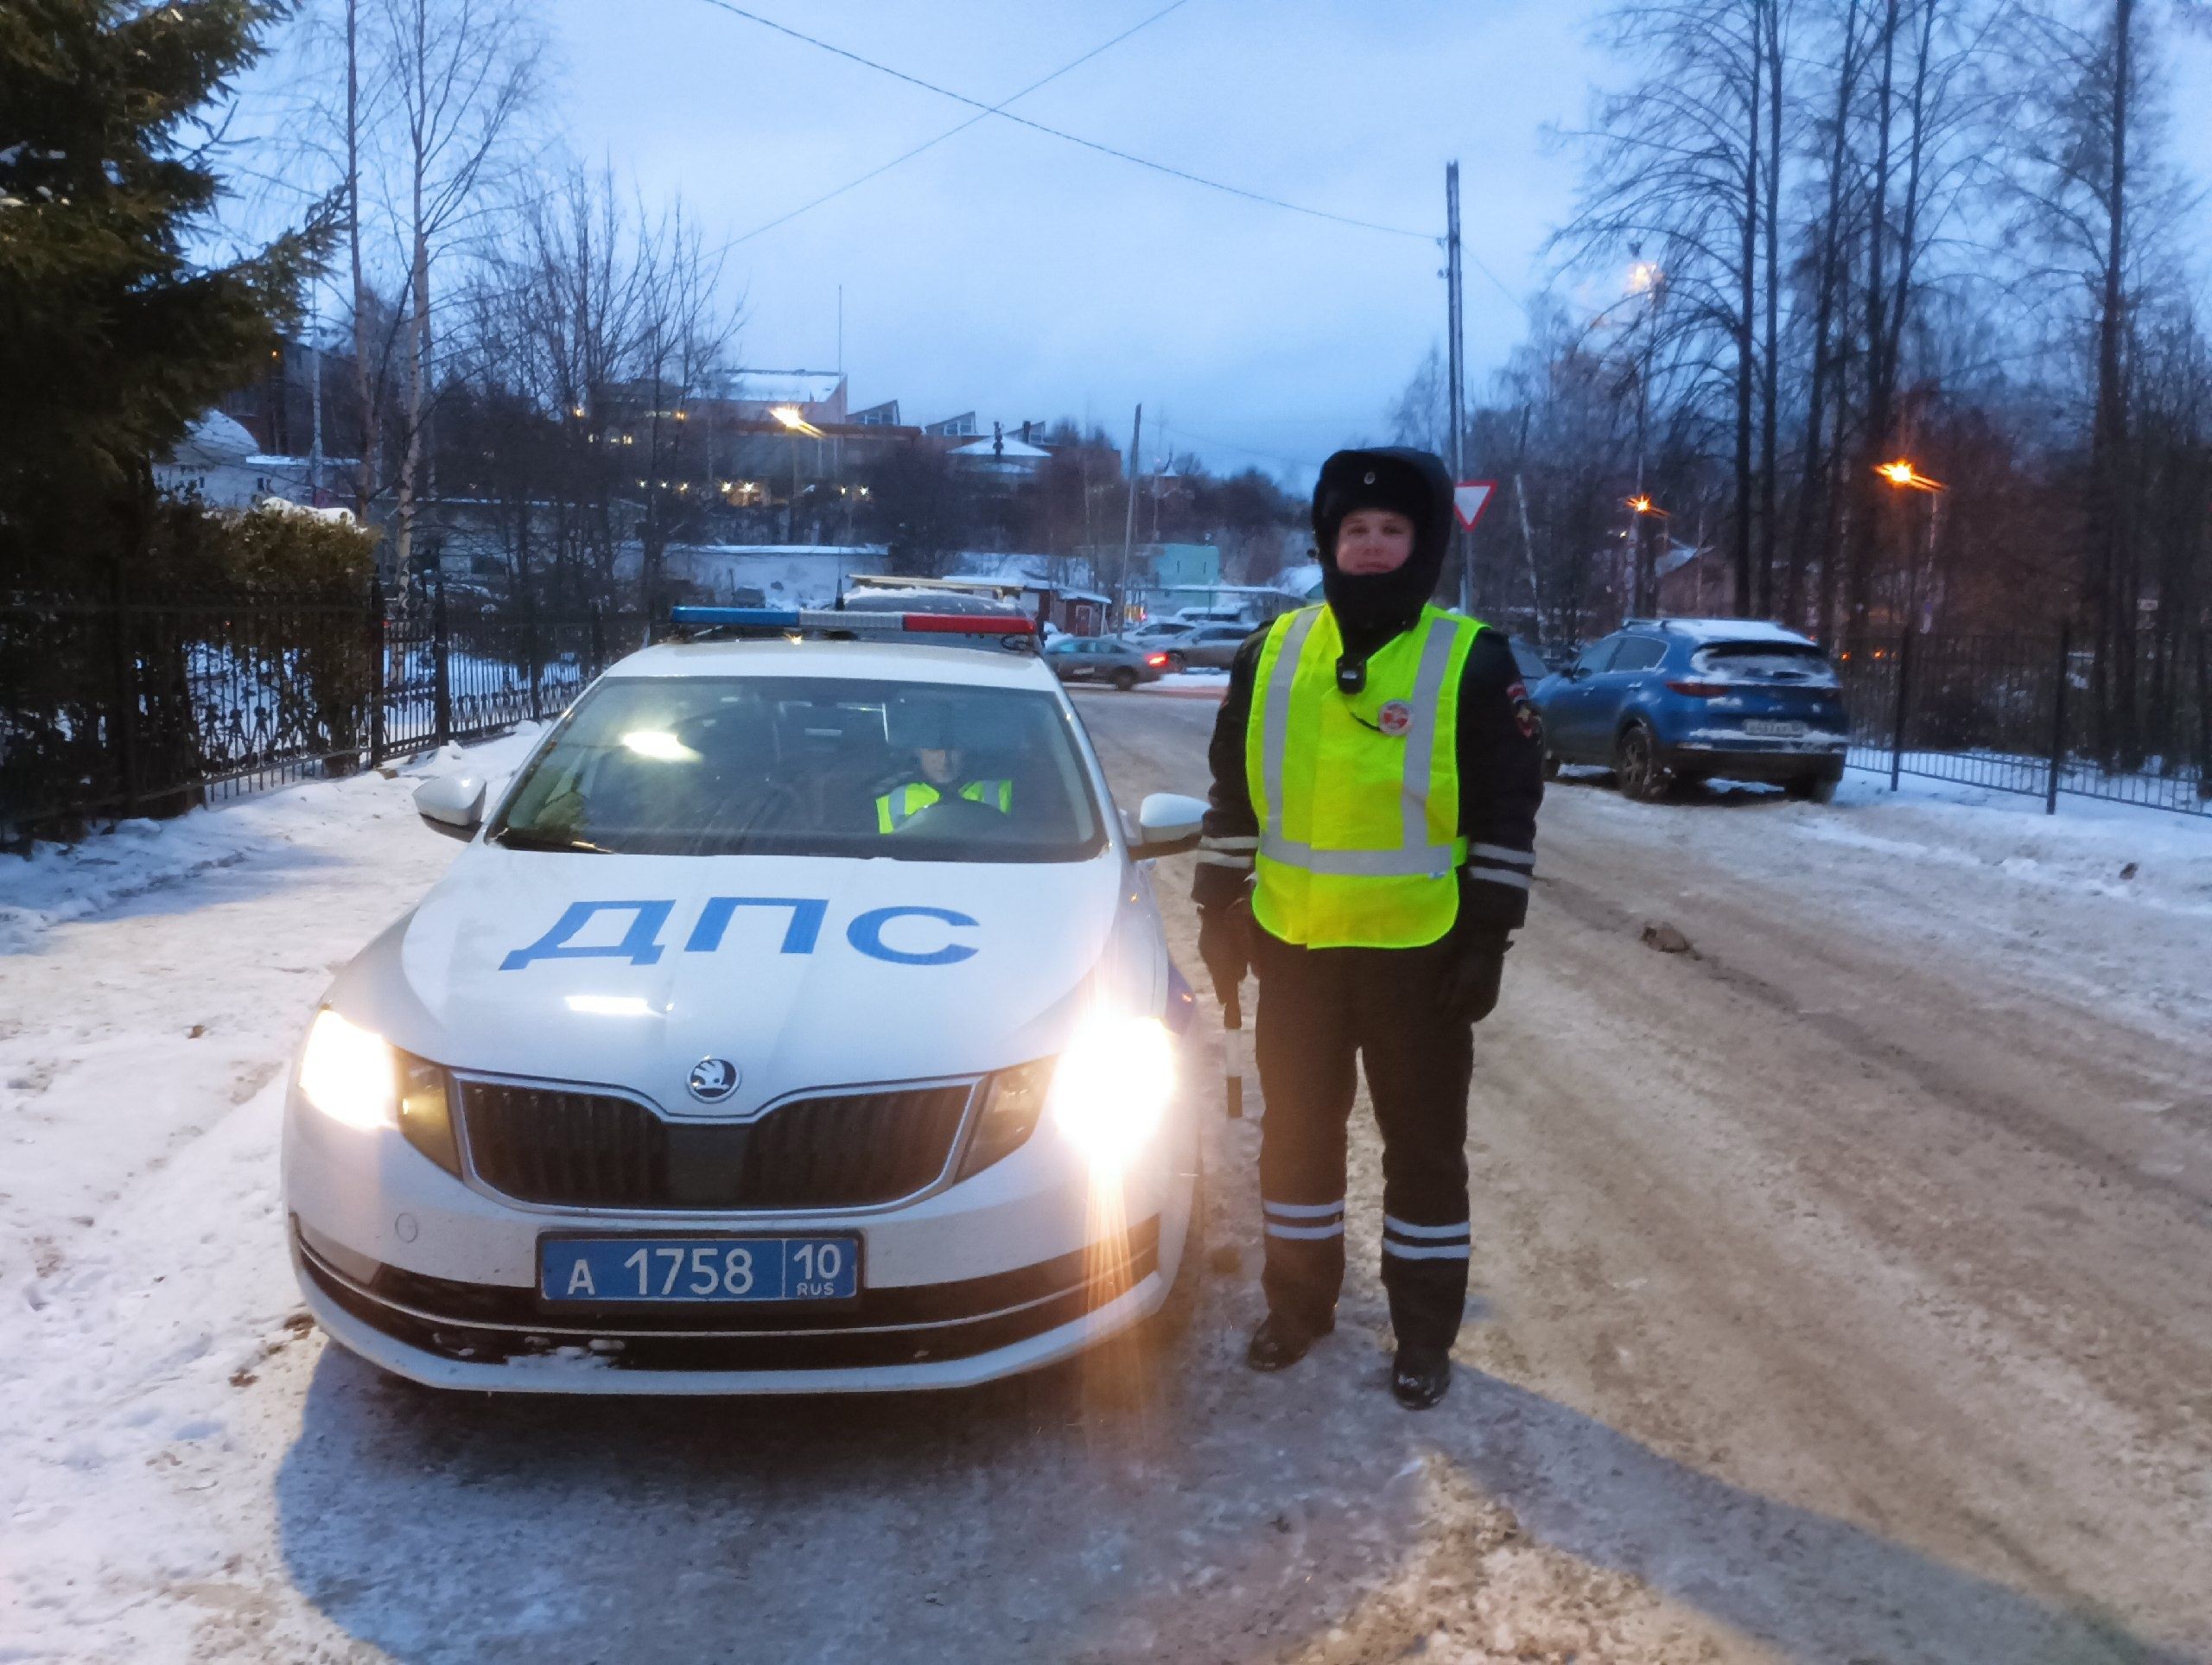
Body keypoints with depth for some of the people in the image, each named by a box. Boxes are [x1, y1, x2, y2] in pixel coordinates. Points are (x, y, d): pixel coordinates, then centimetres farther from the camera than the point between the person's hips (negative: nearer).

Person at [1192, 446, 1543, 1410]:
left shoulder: (1472, 661, -5)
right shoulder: (1273, 652, 5)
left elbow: (1509, 811, -4)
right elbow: (1233, 793, 11)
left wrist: (1489, 935, -8)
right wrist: (1219, 909, 8)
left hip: (1419, 953, -3)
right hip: (1291, 943, 3)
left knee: (1425, 1146, 8)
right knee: (1297, 1132, 14)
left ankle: (1424, 1334, 23)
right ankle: (1298, 1304, 32)